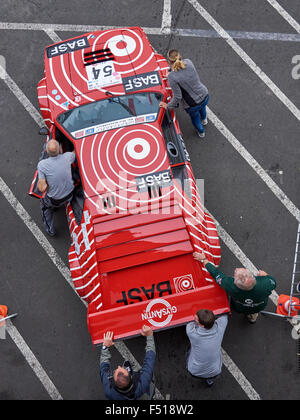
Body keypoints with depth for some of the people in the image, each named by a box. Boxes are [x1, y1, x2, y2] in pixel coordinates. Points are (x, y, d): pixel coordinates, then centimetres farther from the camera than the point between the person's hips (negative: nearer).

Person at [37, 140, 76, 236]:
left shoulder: (42, 164, -26)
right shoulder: (67, 157, -19)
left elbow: (42, 188, -24)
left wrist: (39, 181, -4)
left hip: (55, 200, -2)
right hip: (69, 196, 3)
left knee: (44, 203, 32)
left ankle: (50, 229, 36)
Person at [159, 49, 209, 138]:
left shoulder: (172, 77, -29)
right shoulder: (188, 62, -14)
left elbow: (177, 97, -21)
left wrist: (168, 106, -5)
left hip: (192, 106, -4)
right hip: (205, 96, 4)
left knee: (194, 116, 34)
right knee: (202, 106, 43)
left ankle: (201, 132, 63)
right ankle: (204, 120, 75)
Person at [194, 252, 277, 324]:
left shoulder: (230, 285, -43)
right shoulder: (265, 285, -43)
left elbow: (215, 273, -26)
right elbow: (273, 282, -18)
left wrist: (203, 260, -11)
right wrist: (264, 274, 1)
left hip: (239, 309, 0)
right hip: (259, 307, 0)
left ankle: (248, 314, 49)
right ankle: (253, 316, 49)